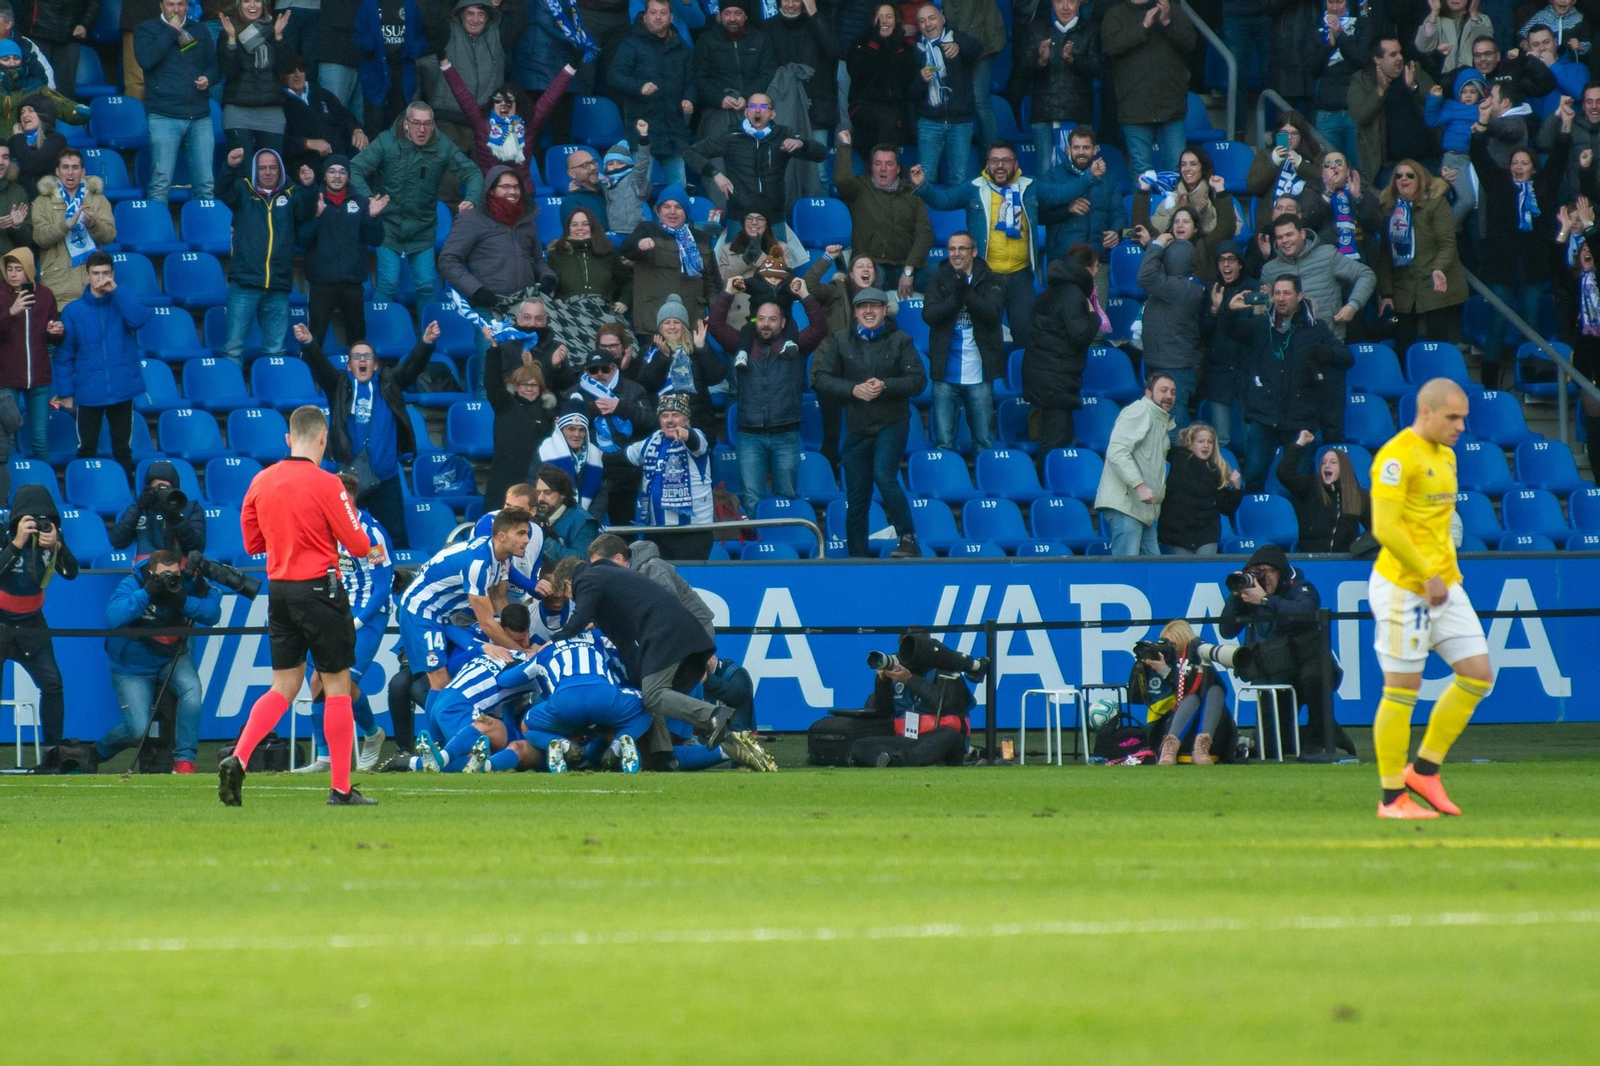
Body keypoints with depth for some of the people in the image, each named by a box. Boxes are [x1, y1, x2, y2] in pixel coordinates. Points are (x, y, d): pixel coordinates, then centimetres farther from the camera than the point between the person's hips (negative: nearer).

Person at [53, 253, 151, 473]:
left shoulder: (123, 303, 4)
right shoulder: (72, 311, 1)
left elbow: (139, 319, -18)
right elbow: (64, 354, 2)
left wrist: (116, 290, -17)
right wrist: (65, 392, -2)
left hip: (122, 389, 1)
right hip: (88, 393, -1)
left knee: (123, 450, 7)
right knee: (86, 450, 3)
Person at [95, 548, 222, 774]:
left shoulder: (187, 584, -11)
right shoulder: (132, 585, -20)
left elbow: (213, 613, -20)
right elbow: (113, 618, -36)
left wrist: (183, 601, -35)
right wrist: (146, 593, -39)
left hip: (172, 660, 3)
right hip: (132, 668, -3)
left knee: (191, 687, -30)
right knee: (138, 730, -15)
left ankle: (184, 760, -20)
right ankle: (97, 752, 18)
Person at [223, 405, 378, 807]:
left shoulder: (261, 482, 4)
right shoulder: (325, 484, -12)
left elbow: (252, 543, 12)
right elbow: (358, 545, -10)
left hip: (279, 589, 5)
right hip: (319, 589, -5)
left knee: (283, 687, 11)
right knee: (337, 685, 4)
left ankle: (237, 759, -8)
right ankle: (341, 788, 4)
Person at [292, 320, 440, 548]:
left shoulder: (388, 385, 9)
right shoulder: (340, 385, 6)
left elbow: (412, 365, -2)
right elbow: (319, 364, -8)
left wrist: (426, 343, -20)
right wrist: (308, 343, -28)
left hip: (386, 477, 1)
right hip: (348, 476, -1)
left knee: (395, 537, 3)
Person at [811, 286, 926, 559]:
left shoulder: (900, 341, -1)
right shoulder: (842, 341, 4)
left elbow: (918, 380, -8)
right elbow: (821, 379, -1)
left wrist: (885, 386, -23)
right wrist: (853, 389, -16)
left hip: (892, 424, -3)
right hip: (857, 428, 3)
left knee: (883, 475, -25)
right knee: (856, 495, 6)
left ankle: (908, 539, -18)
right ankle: (857, 559, 15)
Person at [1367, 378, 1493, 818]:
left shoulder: (1445, 456, 15)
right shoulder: (1398, 456, -14)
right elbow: (1385, 527, -22)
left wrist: (1447, 573, 13)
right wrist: (1427, 577, -18)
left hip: (1444, 587, 9)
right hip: (1404, 589, -9)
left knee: (1478, 675, 4)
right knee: (1402, 691, -3)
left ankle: (1424, 770, 15)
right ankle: (1392, 798, 5)